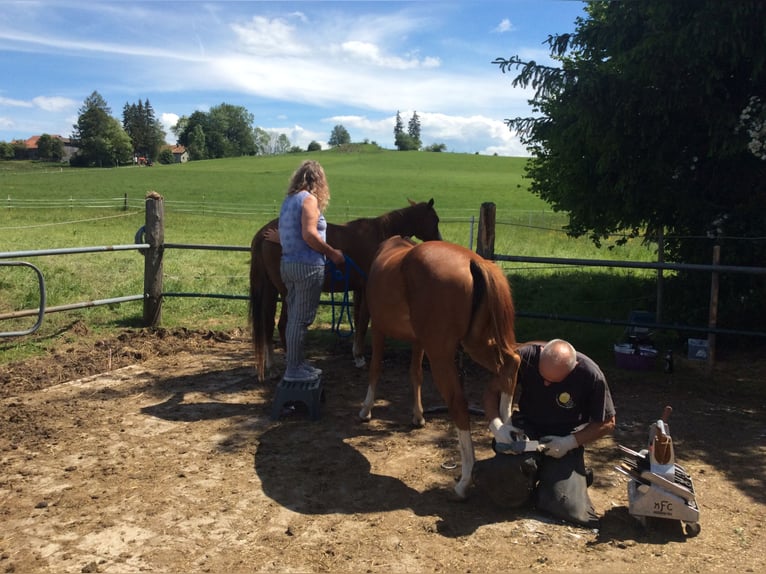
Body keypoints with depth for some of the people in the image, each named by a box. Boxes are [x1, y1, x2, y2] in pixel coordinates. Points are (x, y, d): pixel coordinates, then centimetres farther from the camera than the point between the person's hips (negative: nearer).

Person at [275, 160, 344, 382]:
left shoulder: (289, 200, 14)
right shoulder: (309, 199, -11)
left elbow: (282, 236, 11)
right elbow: (309, 234, -21)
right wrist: (333, 253, -12)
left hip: (288, 263, 9)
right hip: (308, 266, -9)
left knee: (294, 317, 15)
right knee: (301, 319, -1)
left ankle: (298, 363, 26)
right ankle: (293, 370, 6)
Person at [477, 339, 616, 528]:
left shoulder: (591, 375, -19)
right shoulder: (525, 357, -16)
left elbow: (607, 423, -5)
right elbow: (492, 392, -3)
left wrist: (570, 442, -17)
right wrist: (496, 424, -21)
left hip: (566, 439, 0)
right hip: (527, 431, 1)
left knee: (566, 506, -19)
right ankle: (531, 471, 9)